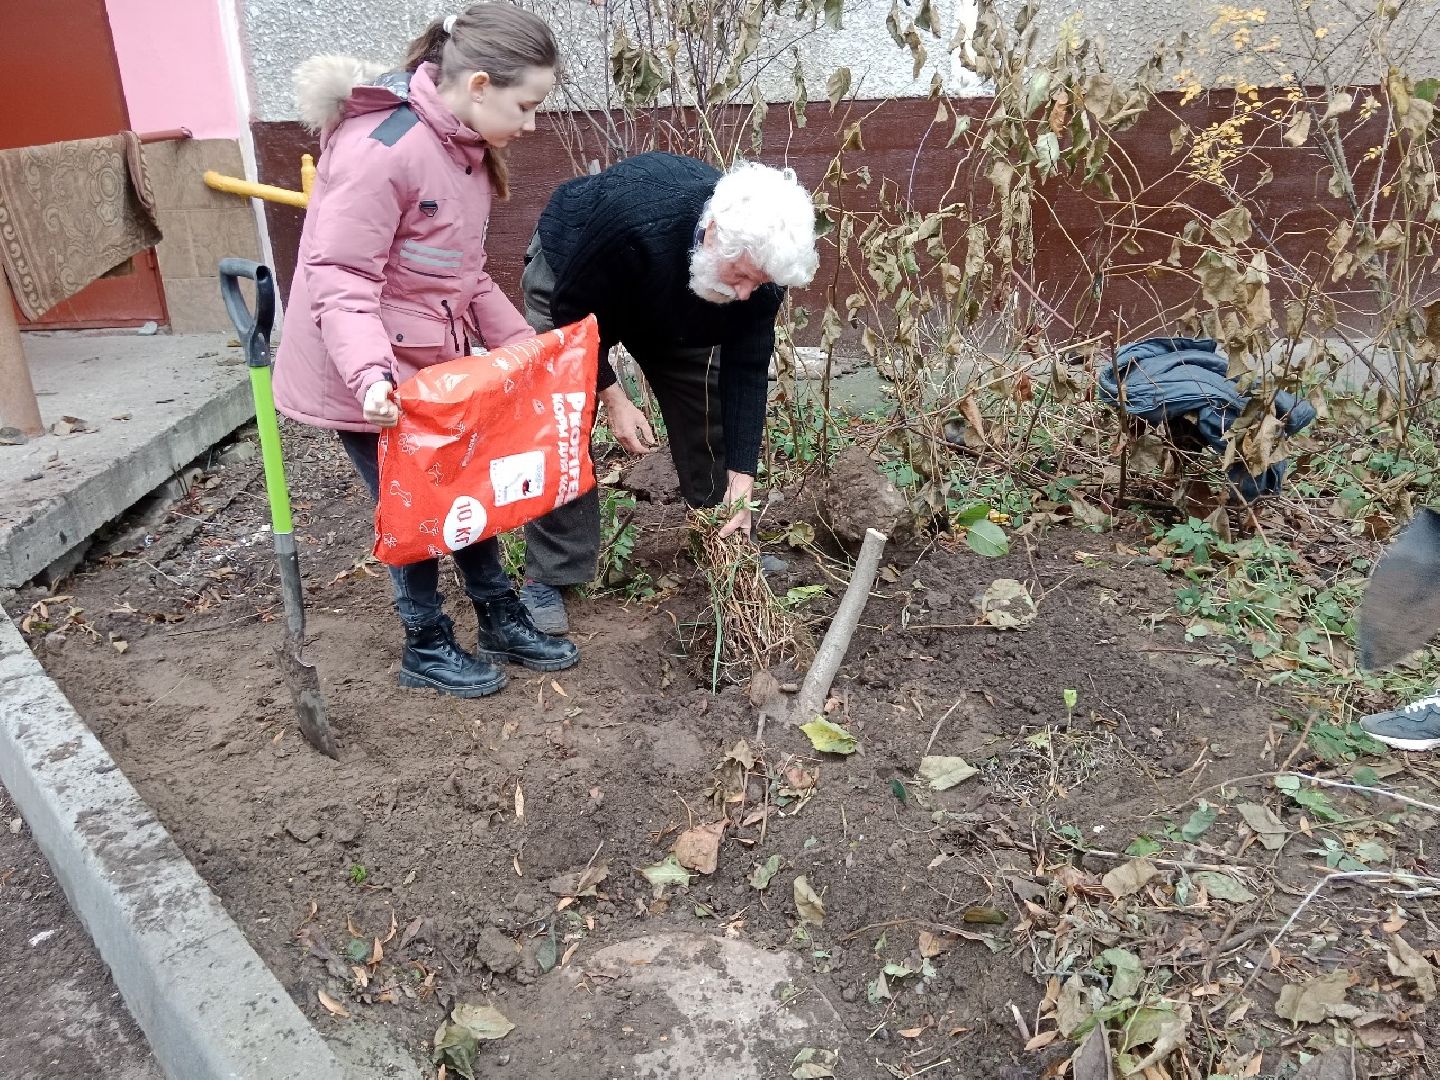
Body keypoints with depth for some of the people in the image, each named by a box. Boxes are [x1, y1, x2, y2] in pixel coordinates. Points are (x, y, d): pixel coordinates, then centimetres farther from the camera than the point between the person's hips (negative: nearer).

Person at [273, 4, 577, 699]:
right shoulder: (381, 150, -25)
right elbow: (338, 281, -27)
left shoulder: (466, 148, 3)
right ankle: (426, 648, 27)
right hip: (369, 381, -8)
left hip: (433, 362, 8)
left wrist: (517, 339, 6)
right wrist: (371, 372, -40)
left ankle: (502, 623, 32)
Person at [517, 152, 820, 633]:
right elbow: (573, 314, -28)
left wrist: (741, 476, -26)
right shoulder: (630, 220, -45)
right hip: (570, 276, -4)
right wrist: (612, 396, -25)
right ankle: (548, 575, -2)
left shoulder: (761, 254, -29)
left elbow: (747, 367, -23)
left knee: (706, 408, 1)